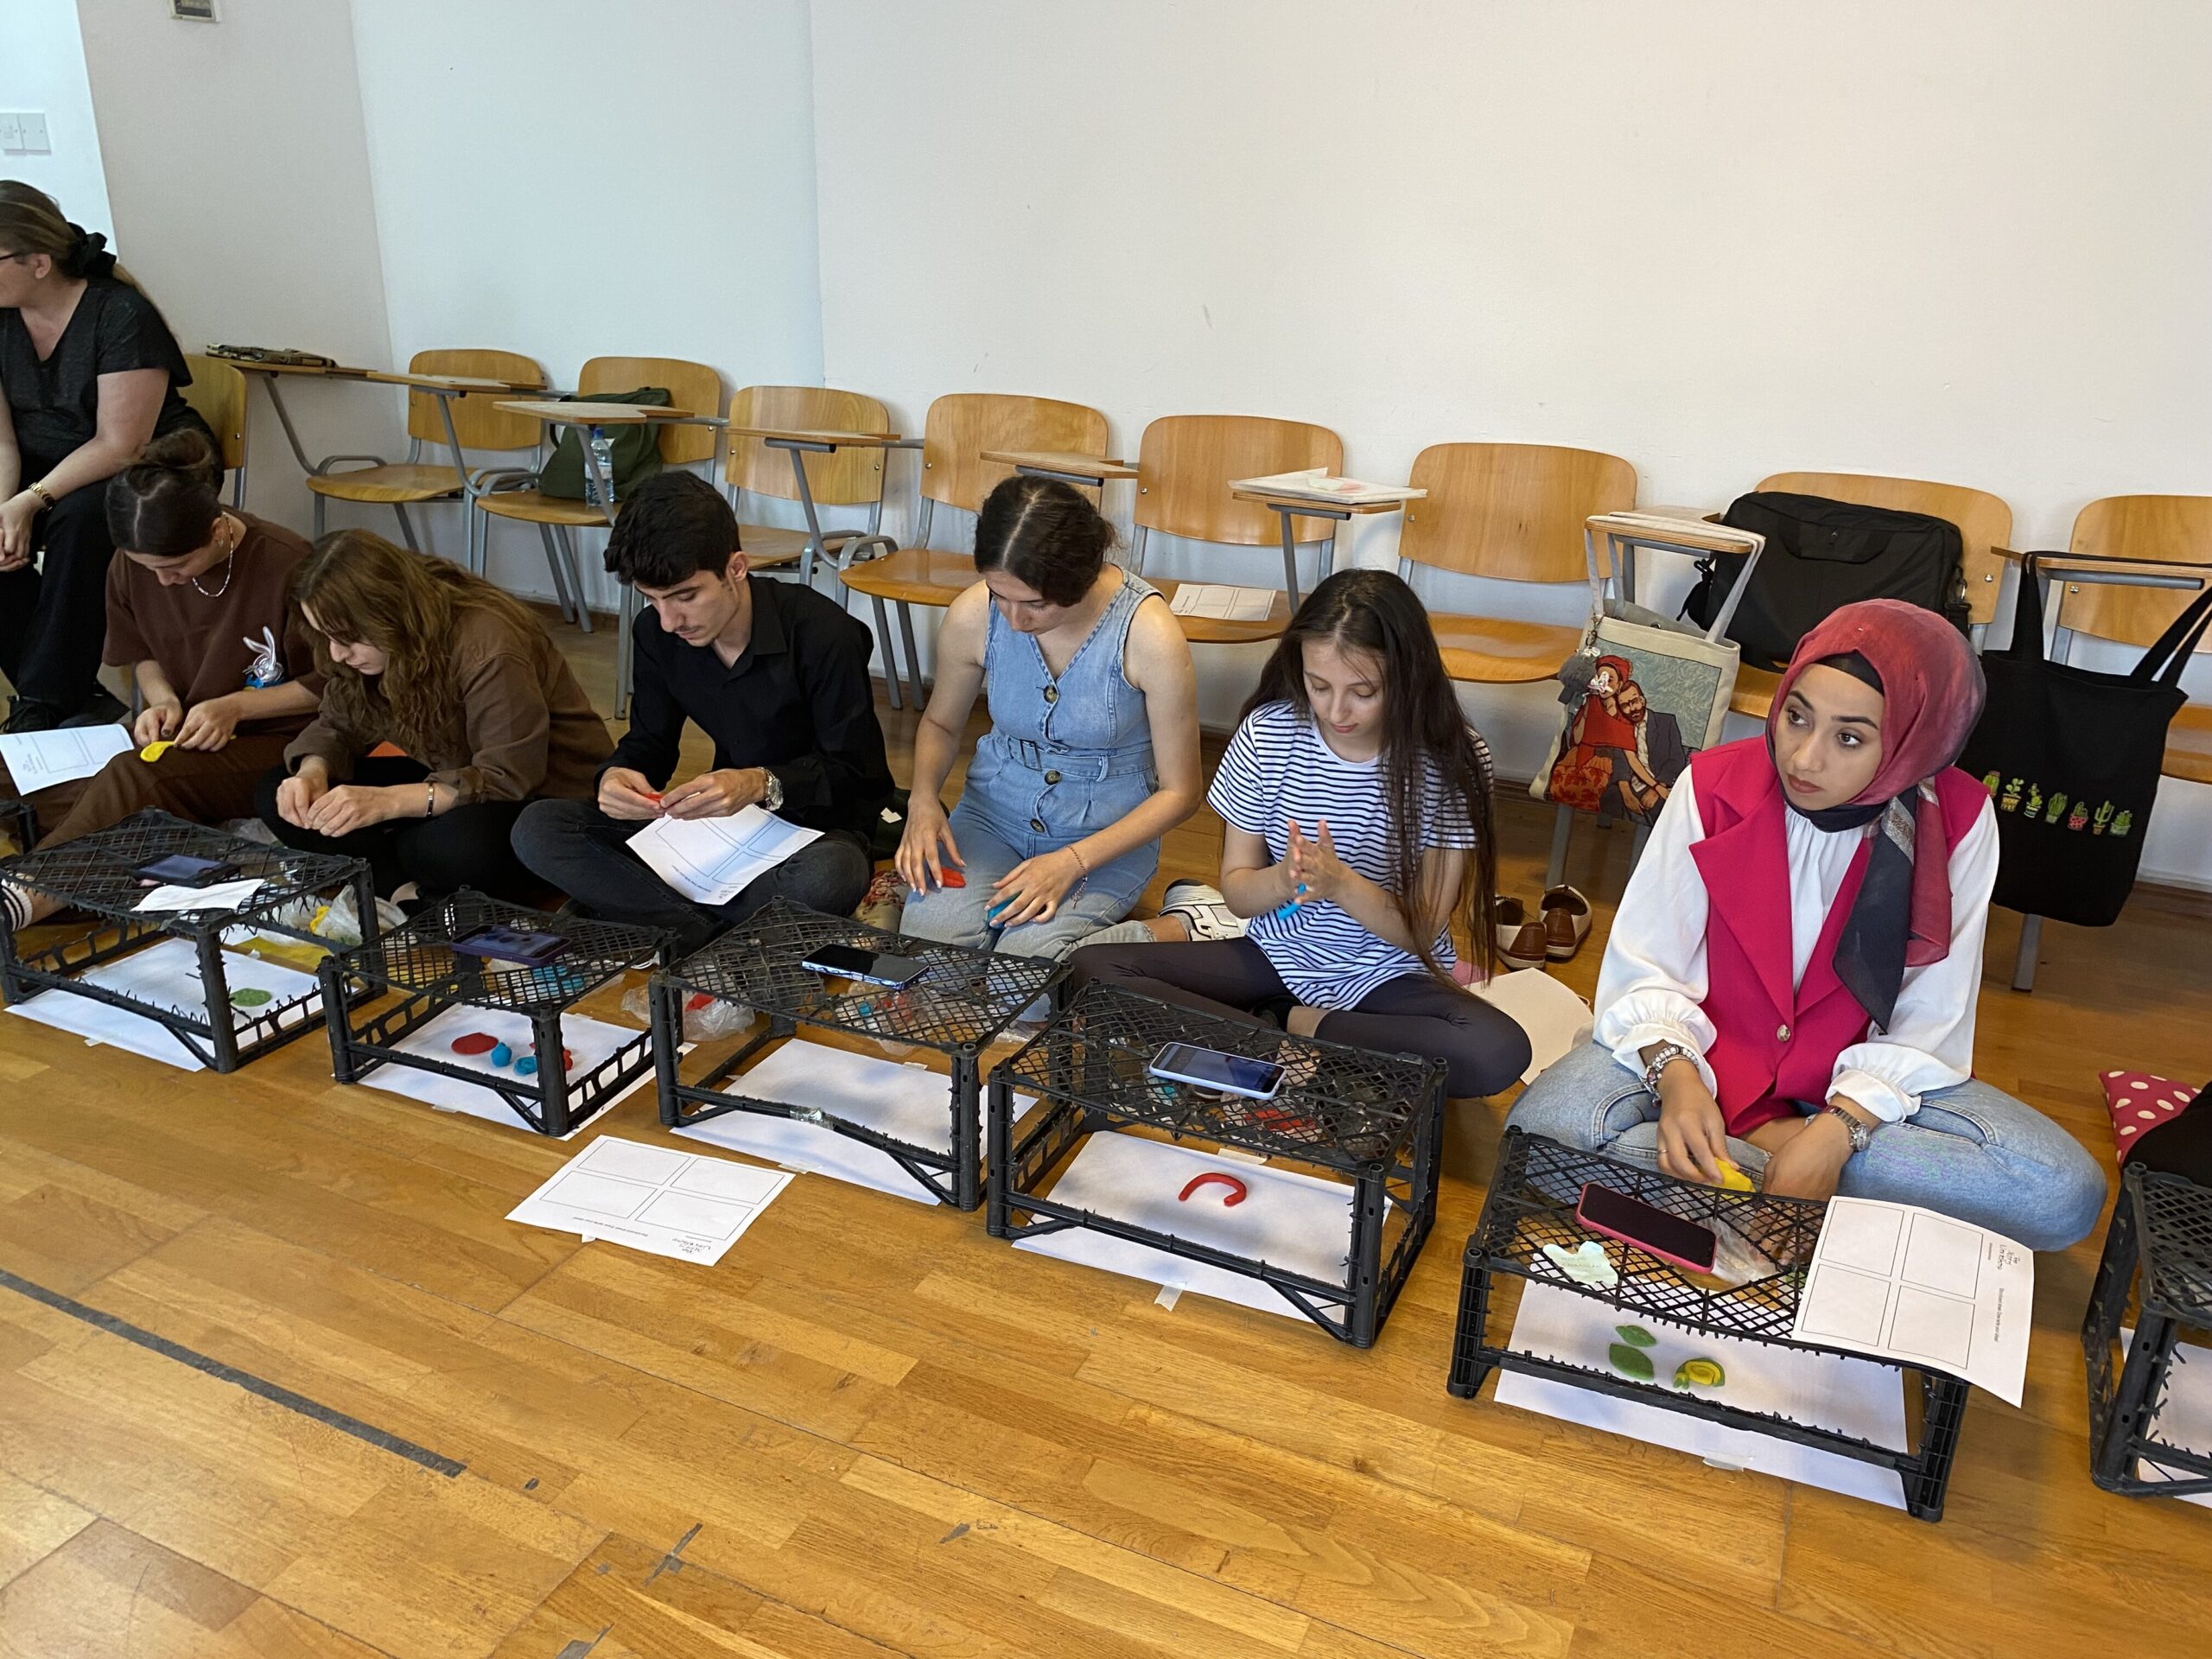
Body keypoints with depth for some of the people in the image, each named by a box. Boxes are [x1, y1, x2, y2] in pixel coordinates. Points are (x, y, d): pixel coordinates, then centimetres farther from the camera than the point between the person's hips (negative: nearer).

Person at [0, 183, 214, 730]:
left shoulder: (121, 316, -19)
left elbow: (120, 445, -22)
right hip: (44, 470, 6)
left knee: (79, 518, -35)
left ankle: (45, 703, -25)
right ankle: (79, 700, -14)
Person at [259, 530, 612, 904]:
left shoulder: (489, 646, -27)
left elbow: (510, 778, -28)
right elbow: (337, 727, 5)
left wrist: (388, 801, -36)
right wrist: (312, 773, -19)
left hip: (547, 793, -8)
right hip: (453, 780, 8)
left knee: (462, 844, -42)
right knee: (276, 797, -7)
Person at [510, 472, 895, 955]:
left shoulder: (822, 632, -21)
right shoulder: (657, 632, -4)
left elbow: (856, 771, -16)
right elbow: (648, 742, 4)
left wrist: (764, 785, -34)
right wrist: (618, 776, -21)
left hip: (818, 822, -5)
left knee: (823, 880, -43)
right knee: (538, 829, -11)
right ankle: (710, 930, -24)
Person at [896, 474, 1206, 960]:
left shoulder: (1149, 634, -23)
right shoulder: (973, 615, -14)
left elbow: (1179, 791, -13)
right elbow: (940, 724, 9)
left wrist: (1072, 863, -22)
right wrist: (923, 798, -13)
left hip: (1105, 835, -3)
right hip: (992, 815, 3)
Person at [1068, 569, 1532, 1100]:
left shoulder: (1451, 762, -15)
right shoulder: (1266, 733, -10)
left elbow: (1422, 930, -13)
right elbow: (1237, 891, -3)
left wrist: (1340, 883, -32)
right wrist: (1284, 881, -27)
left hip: (1391, 978, -1)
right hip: (1278, 955, 2)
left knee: (1500, 1052, -34)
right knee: (1090, 968, -16)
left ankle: (1283, 1023, -12)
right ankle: (1289, 1045, -15)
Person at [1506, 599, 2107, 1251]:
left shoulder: (1957, 824, -12)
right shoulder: (1712, 786, -13)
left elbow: (1927, 1027, -10)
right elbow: (1646, 970, -11)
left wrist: (1838, 1131, -26)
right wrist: (1676, 1076, -31)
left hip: (1861, 1079, 2)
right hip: (1707, 1051, -2)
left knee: (2066, 1193, -22)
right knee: (1543, 1126, -30)